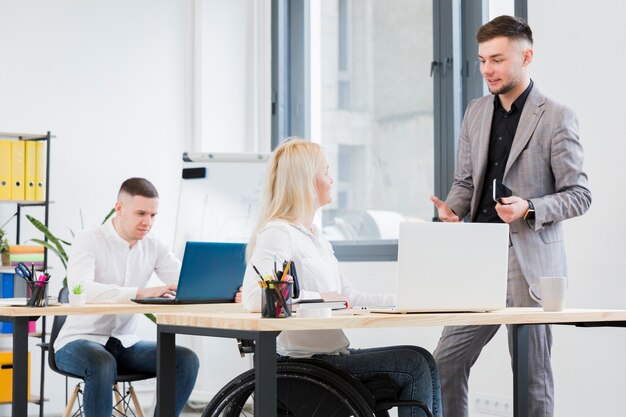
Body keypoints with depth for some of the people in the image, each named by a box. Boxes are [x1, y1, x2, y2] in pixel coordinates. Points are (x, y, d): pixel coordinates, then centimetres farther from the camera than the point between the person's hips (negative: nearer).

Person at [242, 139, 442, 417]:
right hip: (303, 361, -9)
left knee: (422, 364, -4)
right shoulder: (278, 233, -11)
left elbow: (349, 298, 20)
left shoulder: (315, 237, 20)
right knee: (416, 363, -14)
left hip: (334, 352, 9)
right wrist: (319, 298, -22)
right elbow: (255, 298, -26)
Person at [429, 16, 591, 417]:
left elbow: (579, 194, -5)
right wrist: (452, 208, -2)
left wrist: (529, 209, -21)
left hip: (530, 264, -5)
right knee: (445, 363, 3)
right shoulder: (476, 113, 13)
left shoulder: (557, 117, -5)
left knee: (533, 376, 2)